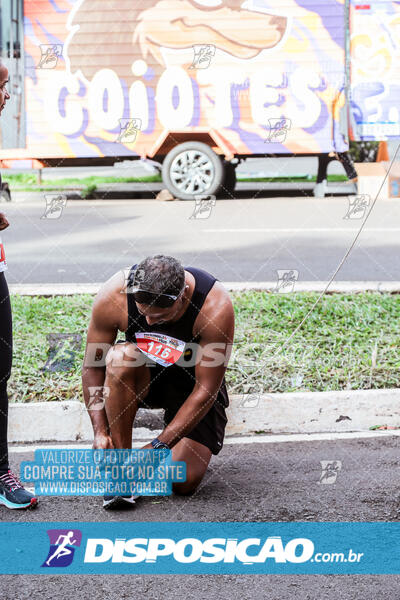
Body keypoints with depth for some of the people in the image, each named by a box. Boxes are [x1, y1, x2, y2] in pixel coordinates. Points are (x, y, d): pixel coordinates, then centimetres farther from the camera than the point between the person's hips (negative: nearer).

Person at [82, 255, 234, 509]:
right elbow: (92, 368, -14)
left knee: (184, 482, -16)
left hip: (193, 381, -1)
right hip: (145, 377, 2)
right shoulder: (113, 297, -27)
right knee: (120, 358, -35)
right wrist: (100, 432, -24)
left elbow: (206, 390, -28)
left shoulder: (216, 308, -33)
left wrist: (159, 446, -31)